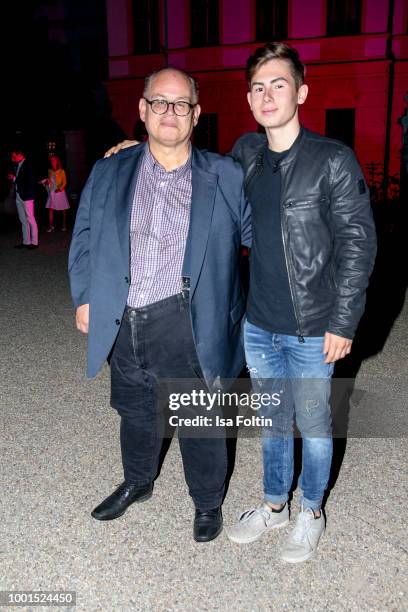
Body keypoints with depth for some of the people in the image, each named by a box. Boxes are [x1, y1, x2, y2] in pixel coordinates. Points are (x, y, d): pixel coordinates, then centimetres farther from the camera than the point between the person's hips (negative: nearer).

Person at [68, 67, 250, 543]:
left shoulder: (225, 177, -2)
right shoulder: (108, 173, 5)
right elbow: (84, 238, 11)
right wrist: (84, 297, 7)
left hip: (185, 324, -3)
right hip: (123, 323, 3)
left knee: (200, 422, 11)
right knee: (135, 413, 23)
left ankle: (208, 503, 38)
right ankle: (137, 483, 50)